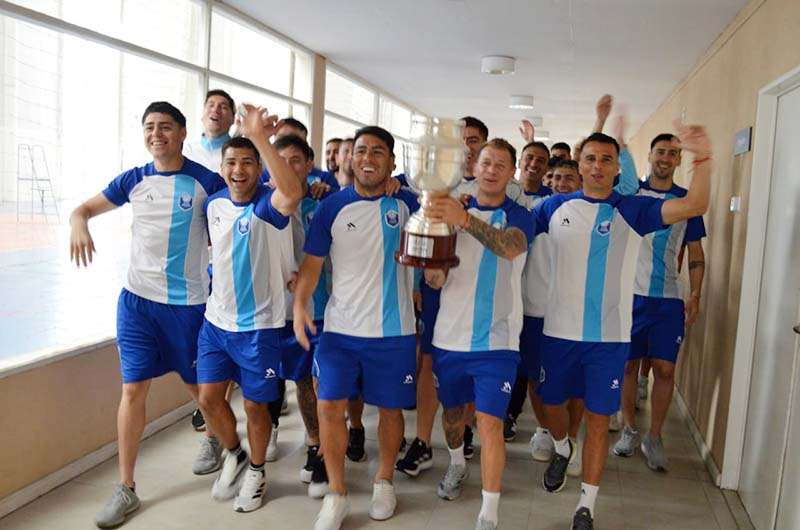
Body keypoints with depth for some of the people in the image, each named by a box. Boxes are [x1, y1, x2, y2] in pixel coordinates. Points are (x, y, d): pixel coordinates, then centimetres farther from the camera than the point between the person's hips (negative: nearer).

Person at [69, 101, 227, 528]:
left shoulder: (206, 181, -6)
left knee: (198, 383, 14)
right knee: (133, 389, -1)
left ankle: (213, 438, 46)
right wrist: (78, 223, -12)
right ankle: (126, 489, 10)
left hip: (189, 302, -2)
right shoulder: (133, 180, 3)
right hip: (137, 299, 2)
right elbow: (85, 208, 12)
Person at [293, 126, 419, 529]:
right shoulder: (332, 206, -1)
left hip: (393, 330, 0)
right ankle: (336, 494, 15)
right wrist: (299, 306, -14)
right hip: (340, 328, 0)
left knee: (390, 408, 10)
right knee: (329, 406, -5)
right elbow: (312, 262, 0)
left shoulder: (406, 203, 0)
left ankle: (384, 481, 34)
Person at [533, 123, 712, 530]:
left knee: (598, 419, 6)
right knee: (550, 404, 17)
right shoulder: (555, 207, 2)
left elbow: (694, 206, -15)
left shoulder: (633, 210, -4)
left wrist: (703, 157, -28)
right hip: (559, 331, 2)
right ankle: (562, 449, 51)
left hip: (609, 337, -1)